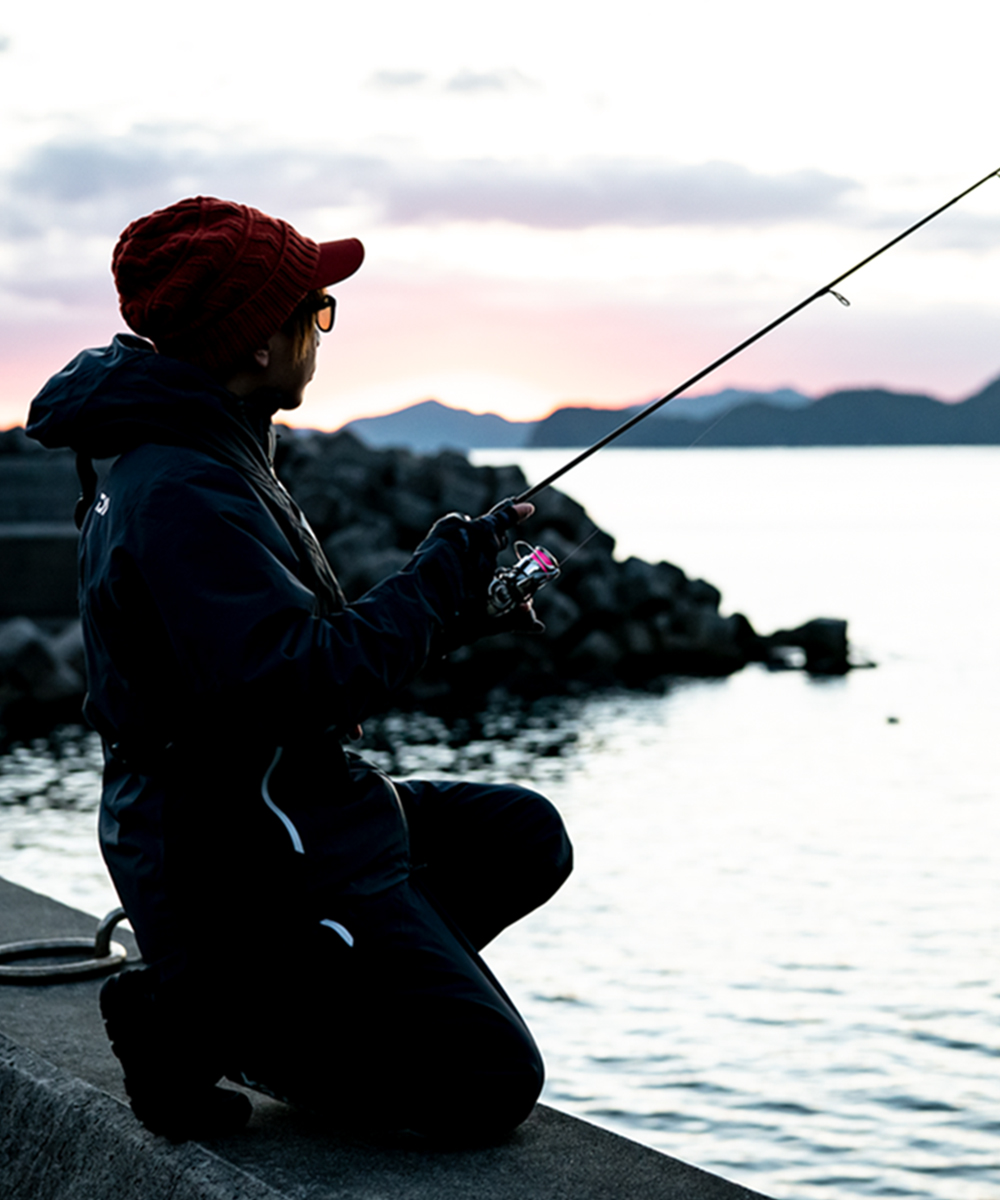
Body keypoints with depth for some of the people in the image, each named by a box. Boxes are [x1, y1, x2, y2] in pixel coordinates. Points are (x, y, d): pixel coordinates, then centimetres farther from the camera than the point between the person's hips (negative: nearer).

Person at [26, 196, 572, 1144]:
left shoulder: (196, 457, 10)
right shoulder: (181, 495, -23)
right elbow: (294, 685, -32)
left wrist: (454, 609, 8)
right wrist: (441, 578, -21)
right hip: (244, 879, -10)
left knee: (524, 838, 21)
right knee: (491, 1081, -10)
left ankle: (260, 993, 12)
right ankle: (203, 1024, -2)